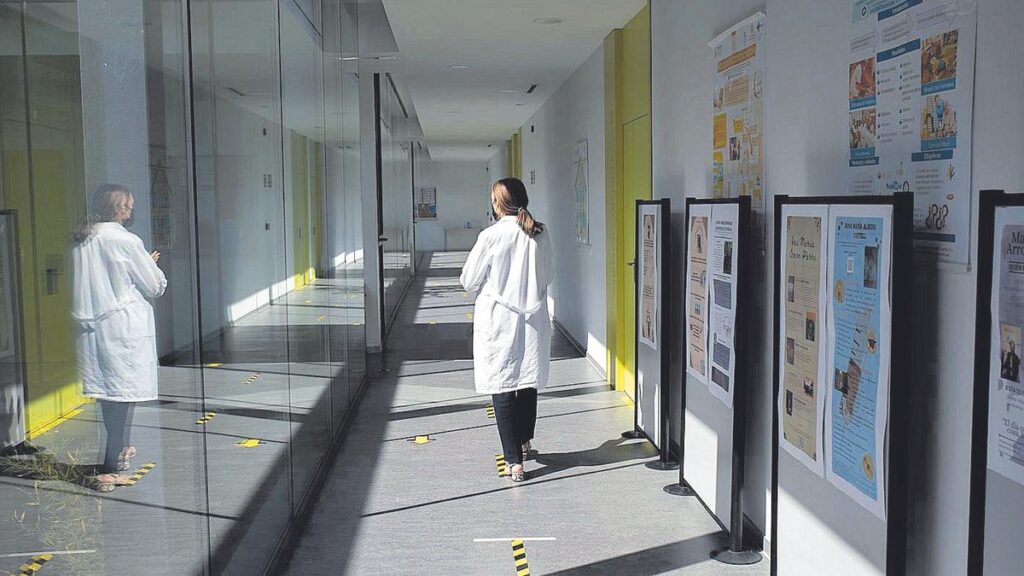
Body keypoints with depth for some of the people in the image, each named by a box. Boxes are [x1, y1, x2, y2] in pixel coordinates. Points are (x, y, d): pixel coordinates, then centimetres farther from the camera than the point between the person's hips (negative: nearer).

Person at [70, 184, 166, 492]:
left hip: (91, 326, 7)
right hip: (123, 325, -7)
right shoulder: (125, 240, -13)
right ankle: (110, 470, -1)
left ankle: (120, 450, 36)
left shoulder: (80, 241, 6)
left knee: (109, 391, 19)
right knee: (125, 392, -1)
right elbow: (155, 286, -6)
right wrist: (150, 264, 13)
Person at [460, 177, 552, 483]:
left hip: (498, 321, -5)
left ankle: (514, 460, 3)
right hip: (533, 319, 5)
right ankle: (524, 442, 38)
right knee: (528, 383, 19)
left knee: (501, 389, 3)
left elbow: (469, 281, -6)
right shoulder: (541, 234, -2)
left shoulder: (492, 236, -15)